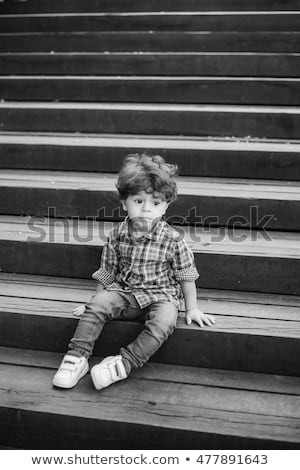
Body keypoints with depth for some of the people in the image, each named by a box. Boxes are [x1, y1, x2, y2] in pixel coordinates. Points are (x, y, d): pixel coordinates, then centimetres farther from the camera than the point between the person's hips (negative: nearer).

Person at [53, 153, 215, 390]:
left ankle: (124, 362, -29)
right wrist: (98, 297, 12)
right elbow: (107, 273, 9)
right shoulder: (117, 235, -3)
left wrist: (192, 309, 1)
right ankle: (78, 357, -17)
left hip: (160, 297, -2)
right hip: (124, 293, 3)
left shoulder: (173, 239, -11)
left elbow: (186, 277, -1)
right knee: (97, 304, -22)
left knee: (164, 322, -32)